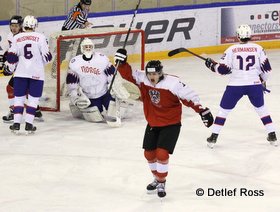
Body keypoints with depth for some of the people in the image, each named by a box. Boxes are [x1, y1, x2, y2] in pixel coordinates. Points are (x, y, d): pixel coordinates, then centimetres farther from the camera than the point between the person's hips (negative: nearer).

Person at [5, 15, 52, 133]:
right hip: (37, 73, -2)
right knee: (33, 98, 4)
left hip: (21, 73, 2)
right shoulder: (40, 37, -3)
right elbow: (46, 56, -4)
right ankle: (29, 124, -2)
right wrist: (41, 62, 18)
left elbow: (11, 57, 1)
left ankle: (16, 124, 2)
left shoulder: (16, 38, 3)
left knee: (19, 97, 9)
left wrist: (9, 69, 16)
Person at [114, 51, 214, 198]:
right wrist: (122, 62, -19)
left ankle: (161, 183, 5)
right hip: (152, 124, 6)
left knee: (162, 154, -15)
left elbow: (189, 97, -23)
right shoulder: (143, 80, -11)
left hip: (171, 124, -6)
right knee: (149, 153, 12)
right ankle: (157, 179, 37)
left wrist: (203, 111, -26)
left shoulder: (172, 83, -26)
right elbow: (129, 74, -1)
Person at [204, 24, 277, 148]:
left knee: (224, 109, 13)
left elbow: (222, 69, -4)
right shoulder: (258, 48, 0)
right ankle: (272, 136, 19)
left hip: (235, 85, -2)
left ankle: (213, 137, 11)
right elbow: (266, 68, 2)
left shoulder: (231, 50, -5)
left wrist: (211, 65, 15)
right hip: (254, 84, 2)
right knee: (261, 109, 21)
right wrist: (262, 80, 21)